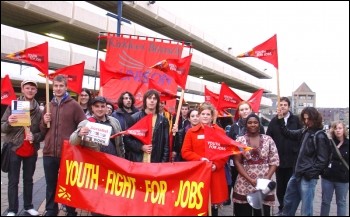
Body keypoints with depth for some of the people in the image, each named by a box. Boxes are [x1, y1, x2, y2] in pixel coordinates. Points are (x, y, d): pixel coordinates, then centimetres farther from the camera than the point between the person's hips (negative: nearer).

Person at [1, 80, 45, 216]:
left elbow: (43, 133, 6)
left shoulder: (39, 110, 0)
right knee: (13, 181, 5)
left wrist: (35, 137, -14)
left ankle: (28, 206, 27)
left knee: (29, 179, 14)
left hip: (32, 151, 2)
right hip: (14, 149, -2)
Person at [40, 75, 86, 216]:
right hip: (49, 152, 5)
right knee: (51, 184, 15)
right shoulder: (49, 106, 13)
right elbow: (42, 130, 20)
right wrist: (44, 122, -1)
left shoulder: (74, 105, -3)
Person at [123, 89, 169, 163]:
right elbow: (127, 138, 1)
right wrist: (141, 147, -11)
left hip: (156, 162, 1)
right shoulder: (134, 118, 1)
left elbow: (166, 143, 7)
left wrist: (164, 160, 0)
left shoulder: (163, 120, 6)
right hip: (137, 161, -1)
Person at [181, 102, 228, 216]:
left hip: (215, 174, 1)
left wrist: (216, 165, -11)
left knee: (214, 206, 5)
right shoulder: (191, 132, 4)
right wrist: (200, 159, -13)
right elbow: (185, 152, 0)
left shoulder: (220, 131, 6)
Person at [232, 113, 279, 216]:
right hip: (244, 184, 0)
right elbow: (237, 162, -2)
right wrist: (250, 179, -11)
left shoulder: (268, 139, 4)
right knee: (244, 212, 5)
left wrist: (267, 178, -10)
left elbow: (274, 161, 3)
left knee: (263, 212, 6)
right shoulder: (240, 140, 1)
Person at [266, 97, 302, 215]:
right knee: (280, 186, 11)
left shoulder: (296, 120, -2)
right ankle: (282, 208, 25)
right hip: (278, 159, 2)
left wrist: (298, 151, -5)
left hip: (293, 159, -2)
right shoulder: (274, 120, 3)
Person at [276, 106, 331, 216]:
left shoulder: (320, 136, -13)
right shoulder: (304, 131, 7)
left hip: (308, 177, -7)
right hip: (297, 174, 7)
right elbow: (288, 133, 17)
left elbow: (322, 160, -15)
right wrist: (281, 119, 7)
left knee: (306, 208, 4)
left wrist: (310, 173, -17)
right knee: (288, 202, 20)